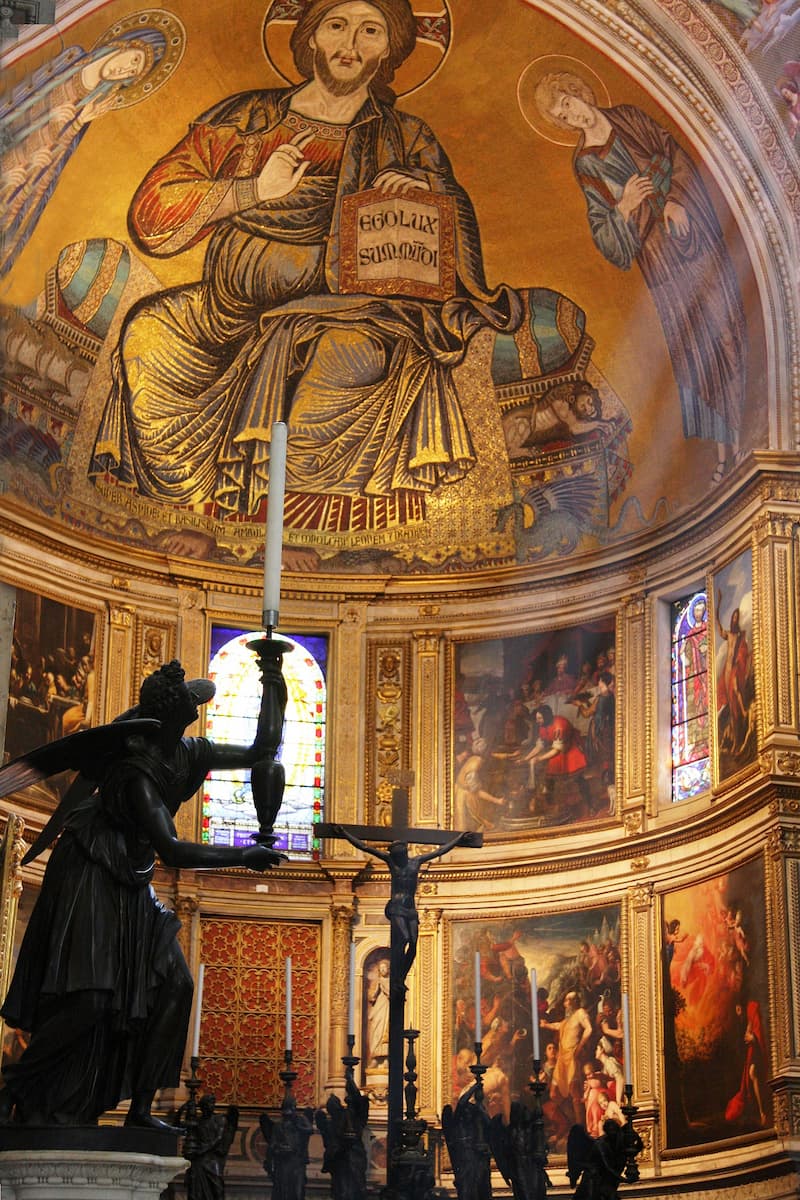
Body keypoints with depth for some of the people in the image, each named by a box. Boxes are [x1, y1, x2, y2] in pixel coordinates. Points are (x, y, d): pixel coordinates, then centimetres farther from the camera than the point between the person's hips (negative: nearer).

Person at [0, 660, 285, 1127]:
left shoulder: (187, 753, 2)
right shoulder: (138, 771, -25)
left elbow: (256, 754, 17)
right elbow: (172, 851, -33)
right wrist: (244, 857, -26)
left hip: (129, 887, 9)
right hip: (90, 881, -9)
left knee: (174, 985, 2)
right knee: (91, 998, -19)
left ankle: (140, 1107, 3)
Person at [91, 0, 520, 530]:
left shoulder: (405, 140, 15)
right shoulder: (245, 119, 14)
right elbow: (151, 213, 5)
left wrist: (432, 194, -11)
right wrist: (254, 191, -7)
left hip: (338, 312, -2)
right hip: (229, 307, 2)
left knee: (359, 351, -36)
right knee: (151, 335, -27)